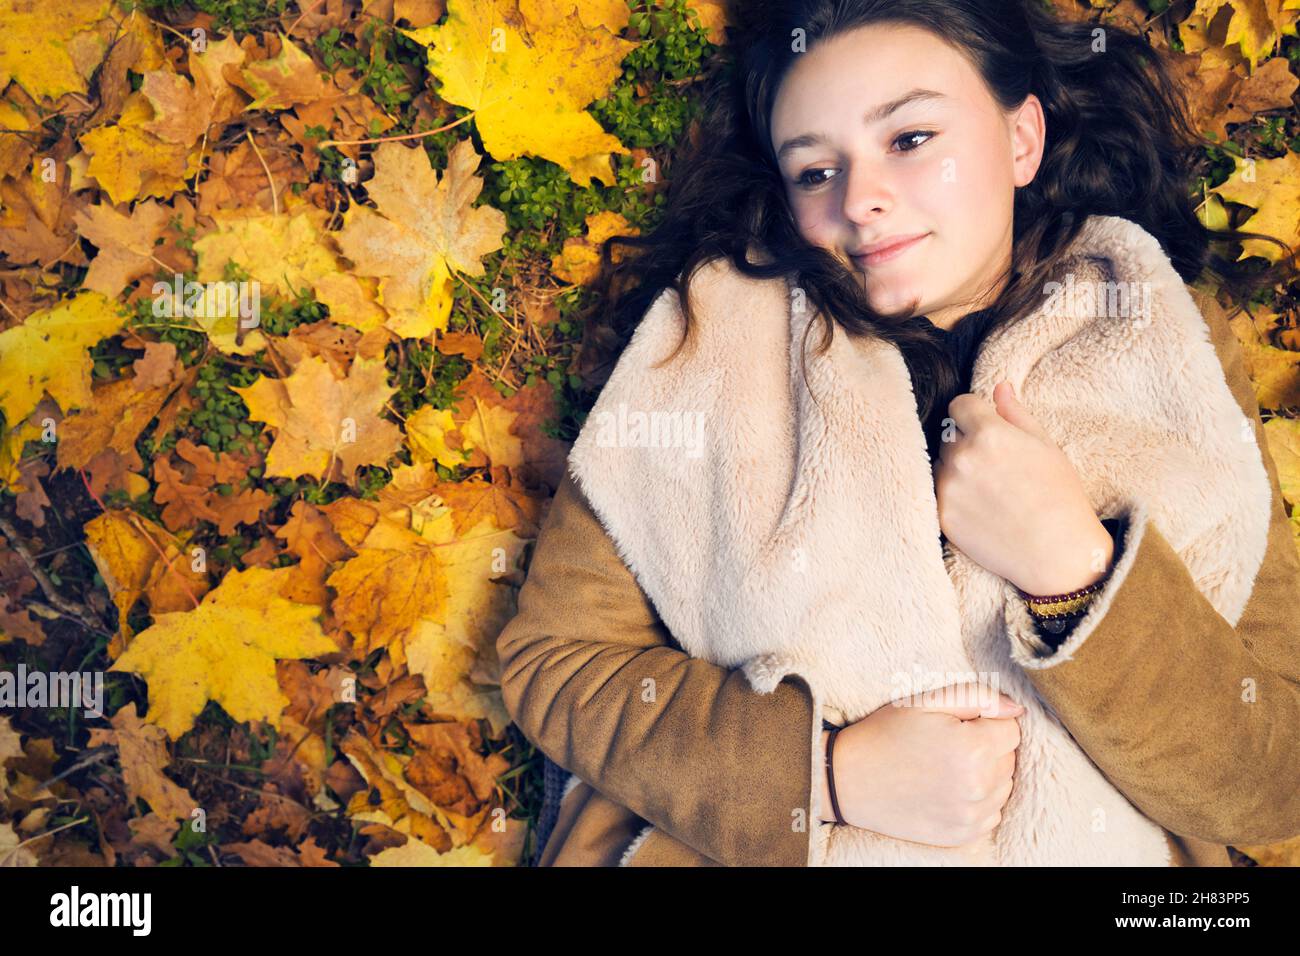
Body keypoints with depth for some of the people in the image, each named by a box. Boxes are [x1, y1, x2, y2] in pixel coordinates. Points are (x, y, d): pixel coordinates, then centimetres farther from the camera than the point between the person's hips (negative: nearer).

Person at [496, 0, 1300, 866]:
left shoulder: (1168, 352, -1)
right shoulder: (715, 329, -4)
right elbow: (554, 657, -4)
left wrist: (1075, 567, -18)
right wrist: (835, 770, -15)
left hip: (1078, 848, 0)